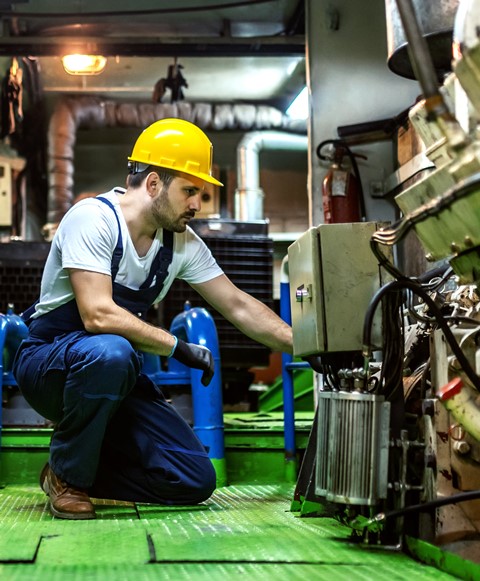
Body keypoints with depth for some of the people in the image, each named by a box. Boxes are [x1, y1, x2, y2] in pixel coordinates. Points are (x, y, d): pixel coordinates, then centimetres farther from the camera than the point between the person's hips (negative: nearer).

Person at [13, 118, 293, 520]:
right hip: (48, 361, -6)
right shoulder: (93, 219, -20)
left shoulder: (182, 243, 0)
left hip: (115, 380, 6)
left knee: (195, 481, -9)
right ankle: (67, 476, -17)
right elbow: (97, 315, -31)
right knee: (110, 352, -41)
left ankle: (82, 468, 10)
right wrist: (177, 347, -23)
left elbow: (239, 307, 6)